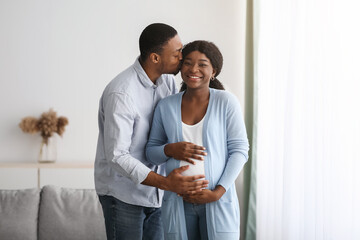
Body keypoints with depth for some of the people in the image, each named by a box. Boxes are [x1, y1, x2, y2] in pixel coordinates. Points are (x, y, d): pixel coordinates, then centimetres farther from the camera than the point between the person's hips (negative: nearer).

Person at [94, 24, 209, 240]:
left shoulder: (167, 81, -1)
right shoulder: (121, 93, -25)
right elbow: (117, 156, -27)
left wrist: (174, 149, -20)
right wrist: (167, 183, -34)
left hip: (155, 194, 7)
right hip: (124, 194, -7)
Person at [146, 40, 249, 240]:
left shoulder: (226, 102, -4)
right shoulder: (166, 107, 3)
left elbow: (239, 150, -3)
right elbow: (151, 152, 9)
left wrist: (218, 192, -12)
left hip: (218, 201, -2)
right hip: (178, 202, 2)